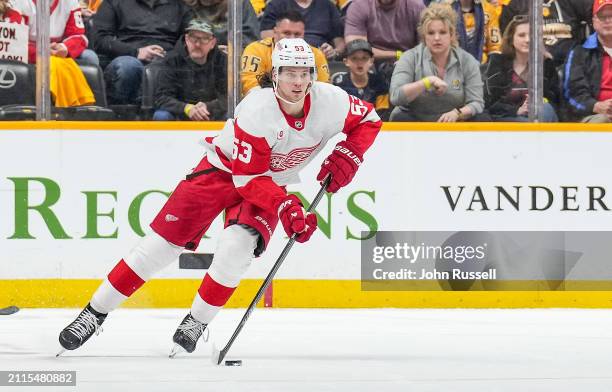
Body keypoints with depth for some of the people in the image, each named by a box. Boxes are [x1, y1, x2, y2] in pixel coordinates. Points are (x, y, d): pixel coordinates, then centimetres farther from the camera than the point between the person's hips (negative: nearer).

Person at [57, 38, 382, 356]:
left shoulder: (331, 101, -21)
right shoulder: (256, 111, -32)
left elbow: (369, 119, -1)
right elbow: (248, 178, -29)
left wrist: (346, 157, -17)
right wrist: (285, 207, -40)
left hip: (272, 182, 3)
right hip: (224, 170, -3)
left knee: (237, 246, -24)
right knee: (164, 240, -7)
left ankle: (196, 321, -5)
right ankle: (95, 312, 1)